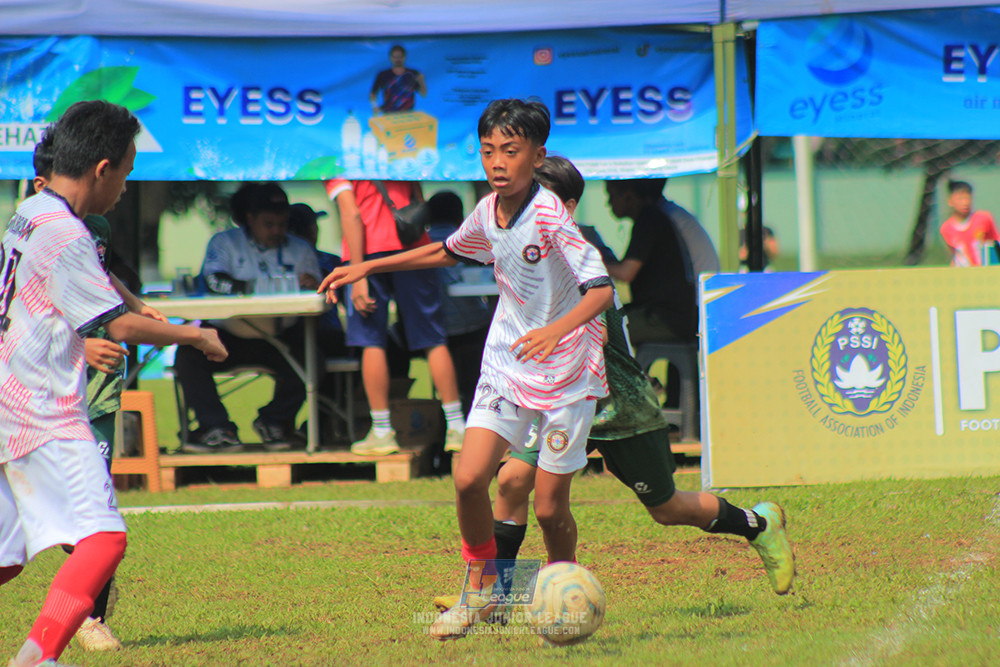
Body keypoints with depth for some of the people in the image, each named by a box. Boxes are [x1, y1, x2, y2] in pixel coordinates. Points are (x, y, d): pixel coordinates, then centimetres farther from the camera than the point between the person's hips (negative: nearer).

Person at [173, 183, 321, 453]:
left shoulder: (300, 250, 11)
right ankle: (217, 428, -17)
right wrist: (252, 288, -30)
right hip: (228, 336, -1)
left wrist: (312, 287, -22)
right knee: (188, 357, -27)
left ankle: (273, 421, -2)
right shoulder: (225, 243, 5)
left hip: (278, 337, 1)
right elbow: (213, 279, -15)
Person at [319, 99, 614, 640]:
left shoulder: (551, 218, -21)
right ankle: (483, 592, 10)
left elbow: (600, 289, -30)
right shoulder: (488, 212, 0)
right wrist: (368, 268, 22)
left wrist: (558, 329, -48)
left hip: (566, 372, -5)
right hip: (506, 366, 5)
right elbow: (448, 251, 23)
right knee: (468, 479, -10)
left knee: (548, 507, -3)